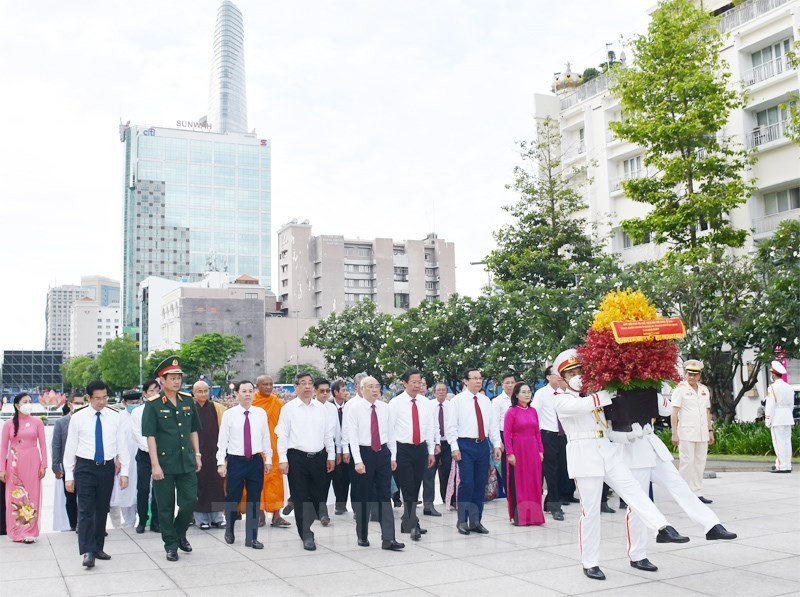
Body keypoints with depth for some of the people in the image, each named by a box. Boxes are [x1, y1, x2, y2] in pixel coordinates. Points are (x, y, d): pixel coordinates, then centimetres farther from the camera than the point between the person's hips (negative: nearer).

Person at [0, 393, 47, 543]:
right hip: (14, 464, 0)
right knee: (14, 497, 6)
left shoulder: (37, 422, 1)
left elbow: (43, 444, 2)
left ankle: (29, 532, 10)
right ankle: (16, 532, 17)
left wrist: (44, 465, -3)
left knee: (31, 496, 2)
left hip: (32, 463, 0)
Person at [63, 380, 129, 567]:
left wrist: (124, 472, 1)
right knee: (86, 510, -8)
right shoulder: (78, 418, -3)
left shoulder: (114, 417, 2)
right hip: (85, 468, -2)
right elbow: (70, 447, 0)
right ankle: (88, 551, -9)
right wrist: (69, 475, -1)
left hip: (107, 468, 2)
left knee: (102, 510, 10)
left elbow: (122, 445, 5)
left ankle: (98, 548, 21)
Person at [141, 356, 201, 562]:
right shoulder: (153, 405, -7)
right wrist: (155, 465, -15)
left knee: (190, 500, 4)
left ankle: (180, 533, 29)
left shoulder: (188, 401, 7)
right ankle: (171, 545, 19)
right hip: (164, 463, -4)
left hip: (187, 462, 4)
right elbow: (150, 437, -10)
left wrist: (197, 455, 11)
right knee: (166, 507, 6)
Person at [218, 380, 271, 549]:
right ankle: (229, 531, 31)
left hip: (256, 461, 2)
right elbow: (222, 440, -4)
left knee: (254, 500, 5)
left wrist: (268, 459, 7)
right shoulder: (229, 414, -4)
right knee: (232, 499, 7)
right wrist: (221, 463, -7)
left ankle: (251, 538, 14)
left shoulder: (261, 413, 2)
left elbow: (266, 437, 7)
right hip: (235, 461, -2)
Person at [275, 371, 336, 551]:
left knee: (319, 496, 9)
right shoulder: (288, 409, -1)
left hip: (319, 456, 3)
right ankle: (306, 535, 8)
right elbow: (282, 436, -2)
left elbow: (328, 434, 12)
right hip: (297, 457, -3)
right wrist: (283, 460, -8)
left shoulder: (321, 408, 8)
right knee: (300, 498, 1)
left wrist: (331, 456, 9)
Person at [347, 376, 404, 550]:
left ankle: (388, 539, 0)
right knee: (363, 497, 7)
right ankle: (362, 536, 21)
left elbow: (390, 432, 11)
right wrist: (358, 461, -18)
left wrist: (393, 456, 8)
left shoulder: (384, 407, 6)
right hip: (364, 453, -3)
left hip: (383, 453, 3)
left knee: (385, 496, 0)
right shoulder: (354, 408, -7)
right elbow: (352, 436, -11)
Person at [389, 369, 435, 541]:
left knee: (415, 489, 11)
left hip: (421, 449, 5)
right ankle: (413, 525, -2)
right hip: (403, 449, -5)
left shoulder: (424, 402, 7)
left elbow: (429, 427, 12)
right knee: (408, 489, -6)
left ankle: (407, 523, 23)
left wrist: (431, 451, 10)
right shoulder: (395, 403, -6)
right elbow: (390, 430, -6)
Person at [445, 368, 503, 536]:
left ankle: (475, 521, 17)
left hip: (483, 445, 5)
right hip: (465, 445, -5)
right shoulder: (458, 400, -3)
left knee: (480, 484, 7)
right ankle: (462, 521, 5)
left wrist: (497, 445, 5)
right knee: (467, 483, -8)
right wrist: (455, 447, -12)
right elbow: (451, 426, -5)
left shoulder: (486, 401, 12)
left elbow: (492, 424, 13)